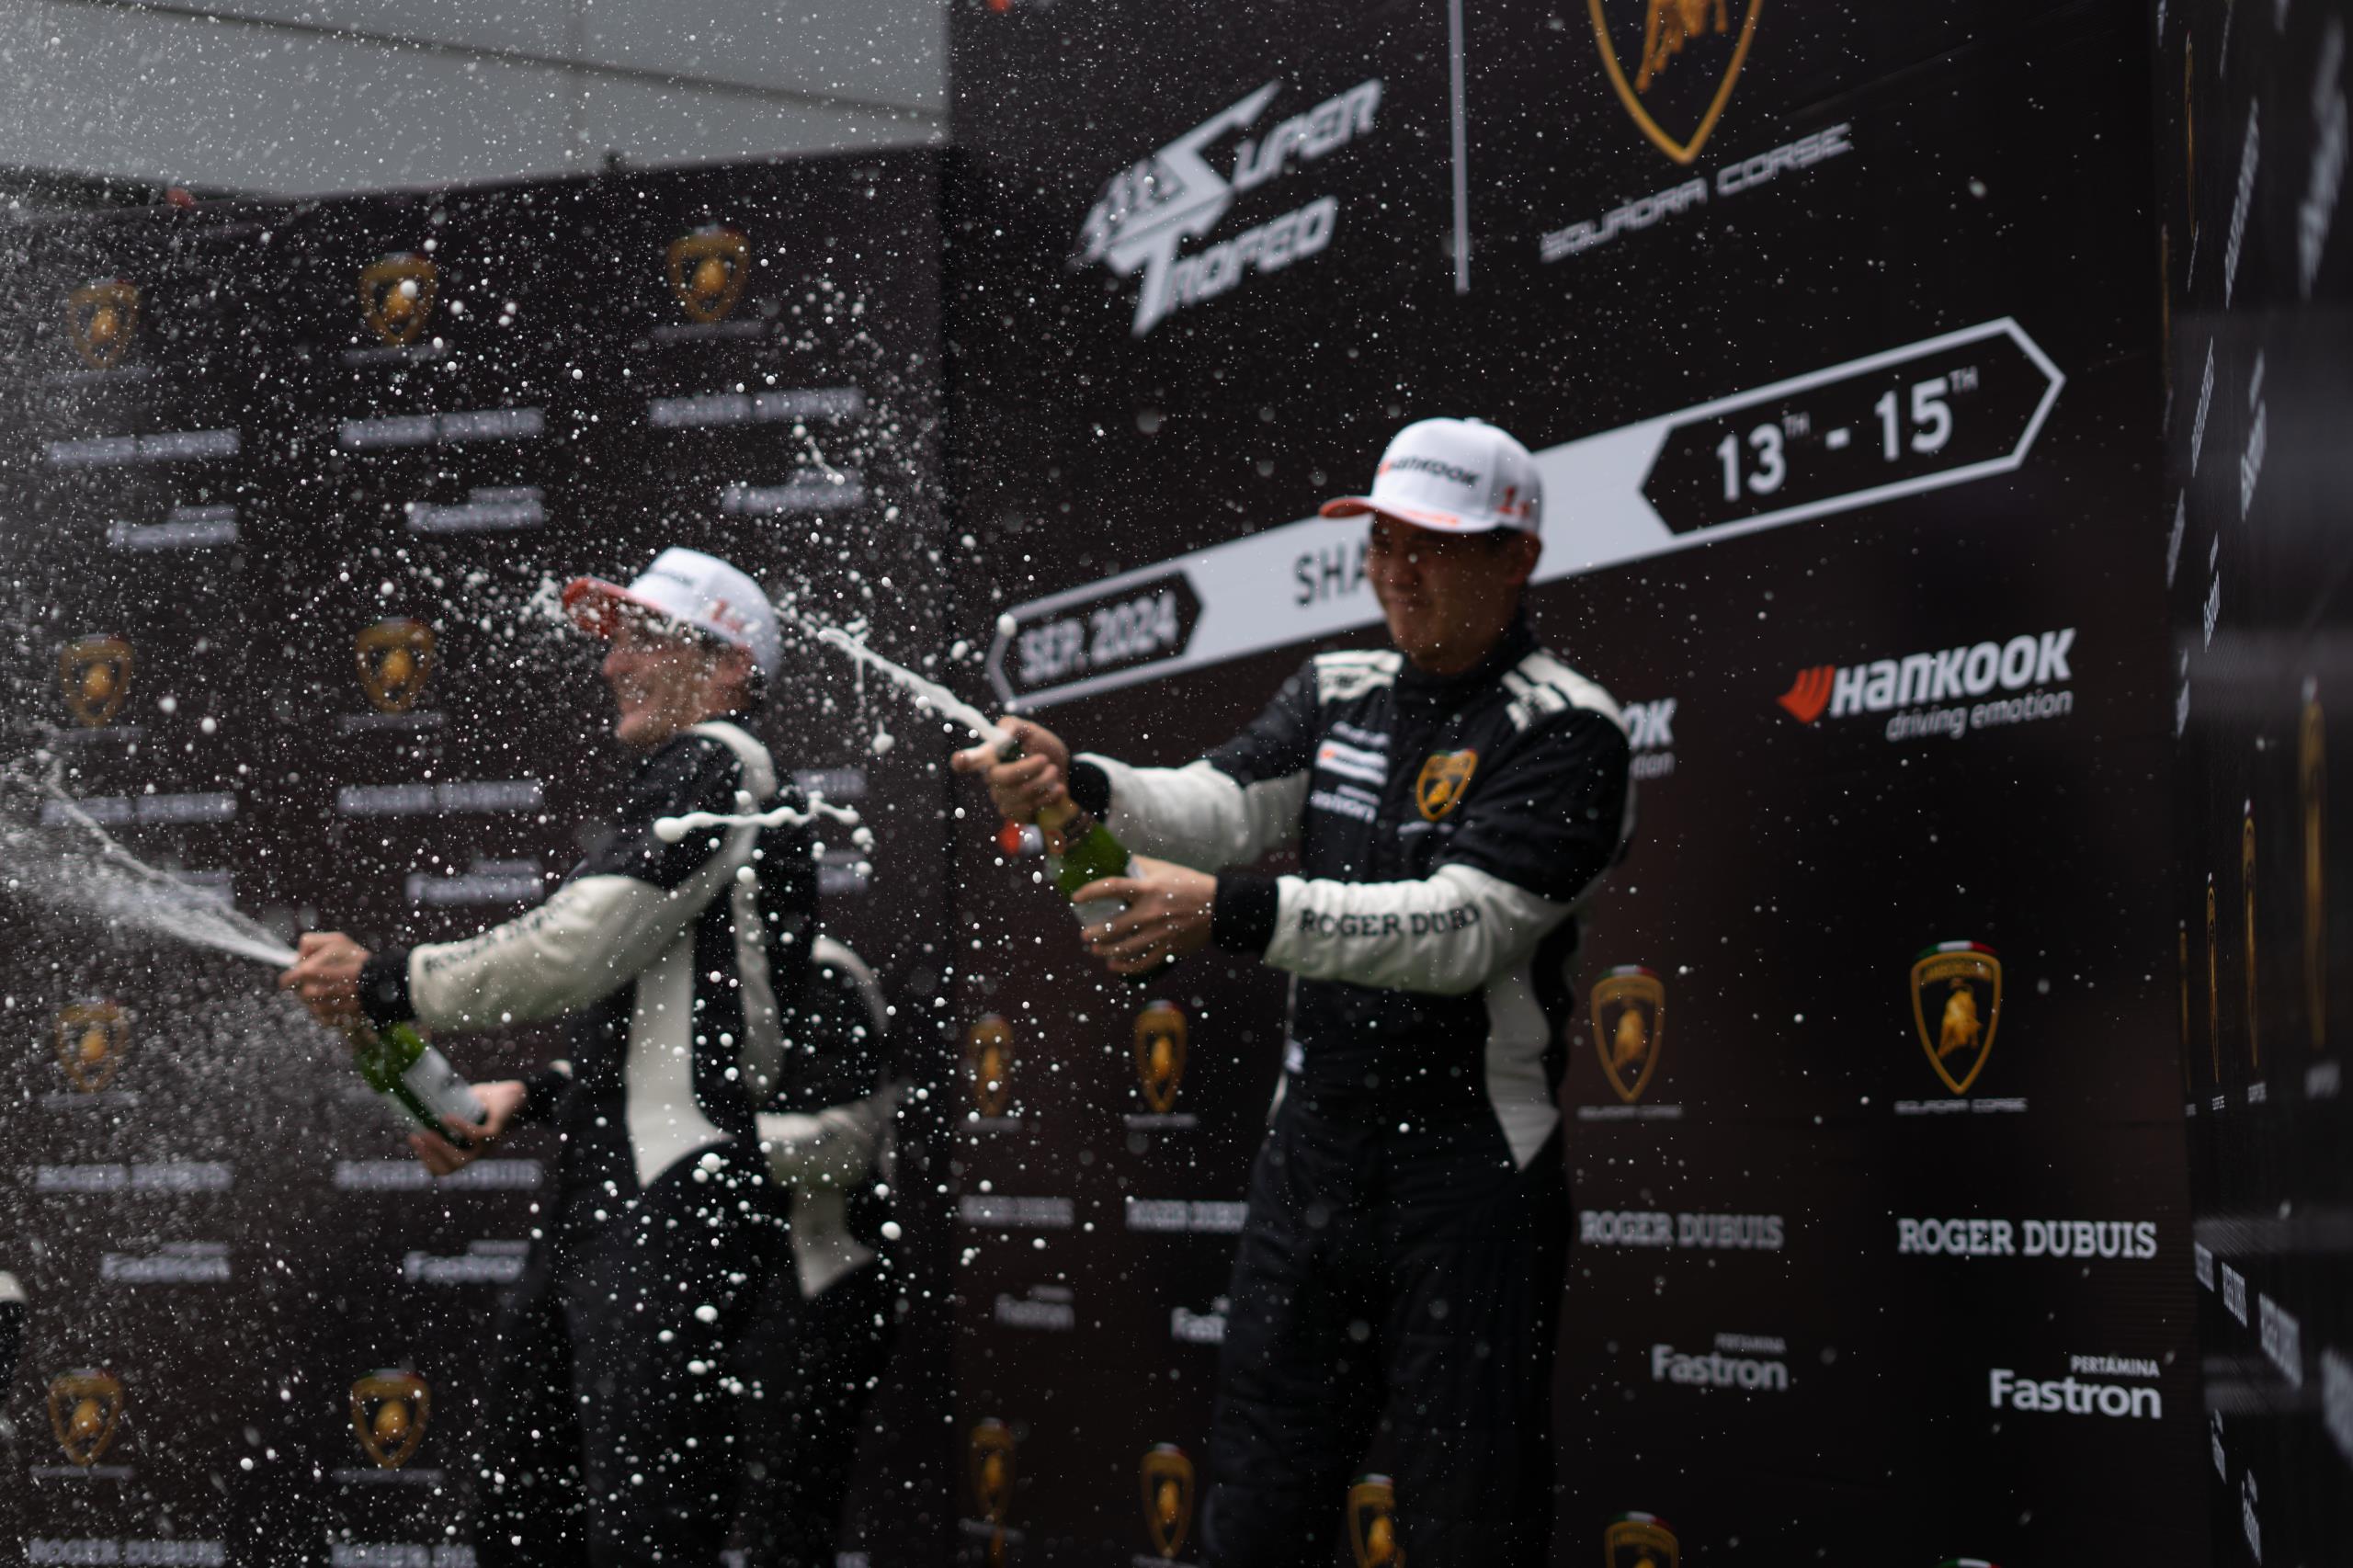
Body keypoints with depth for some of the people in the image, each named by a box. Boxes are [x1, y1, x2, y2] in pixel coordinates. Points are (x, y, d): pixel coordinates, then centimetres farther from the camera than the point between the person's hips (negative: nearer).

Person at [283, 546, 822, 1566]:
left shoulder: (717, 761, -5)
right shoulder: (682, 784, 26)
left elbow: (575, 947, -15)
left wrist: (384, 985, -4)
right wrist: (530, 1097, 17)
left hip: (673, 1213, -11)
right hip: (599, 1210, 11)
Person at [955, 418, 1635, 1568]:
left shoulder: (1563, 733, -11)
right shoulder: (1336, 694, 11)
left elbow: (1461, 928, -23)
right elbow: (1224, 805, -4)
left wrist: (1233, 914, -32)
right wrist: (1081, 786, -25)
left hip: (1472, 1173, -6)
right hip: (1310, 1158, 6)